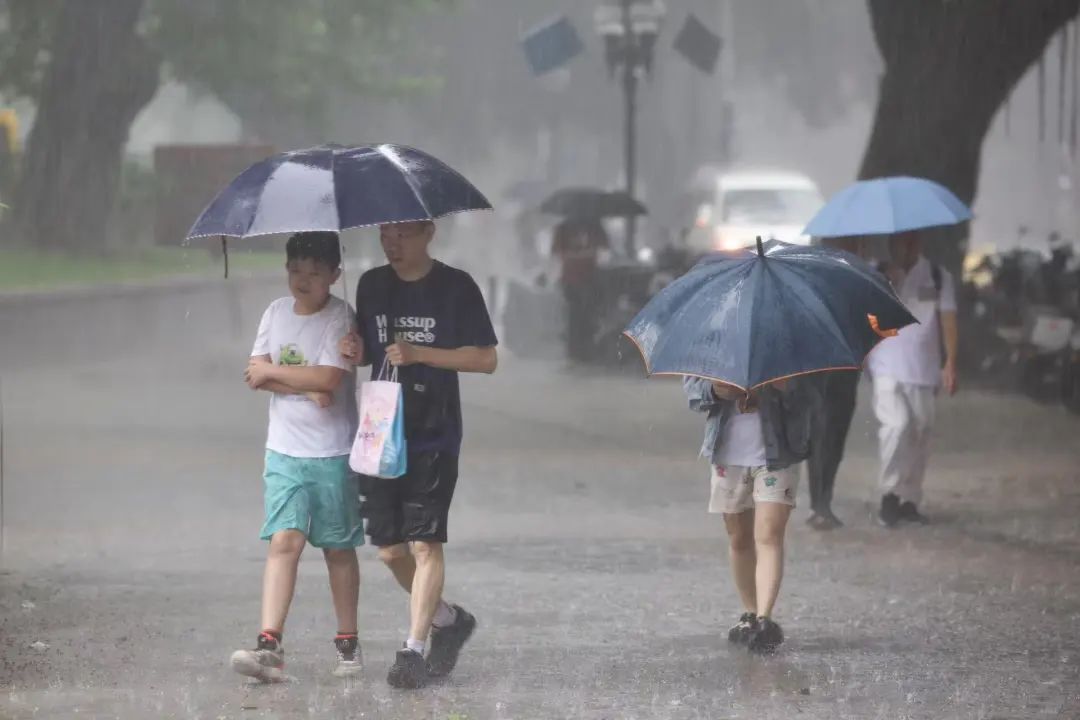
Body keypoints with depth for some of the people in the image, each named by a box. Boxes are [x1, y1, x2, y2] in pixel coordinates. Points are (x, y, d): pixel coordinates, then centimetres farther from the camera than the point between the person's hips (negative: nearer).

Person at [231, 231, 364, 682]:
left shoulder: (340, 318, -9)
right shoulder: (276, 313, 7)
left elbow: (329, 378, -20)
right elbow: (255, 376, 1)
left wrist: (272, 372, -10)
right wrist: (306, 387, -13)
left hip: (333, 453, -3)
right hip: (284, 451, 3)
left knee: (338, 548, 8)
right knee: (284, 541, -9)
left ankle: (348, 644, 21)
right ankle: (269, 646, -18)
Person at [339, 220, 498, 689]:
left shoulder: (455, 288, -5)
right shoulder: (372, 286, 10)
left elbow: (486, 358, -6)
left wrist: (420, 353, -16)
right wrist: (356, 352, -4)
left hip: (434, 437, -5)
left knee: (424, 543, -10)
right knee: (390, 549, 5)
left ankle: (413, 649, -7)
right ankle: (447, 620, 27)